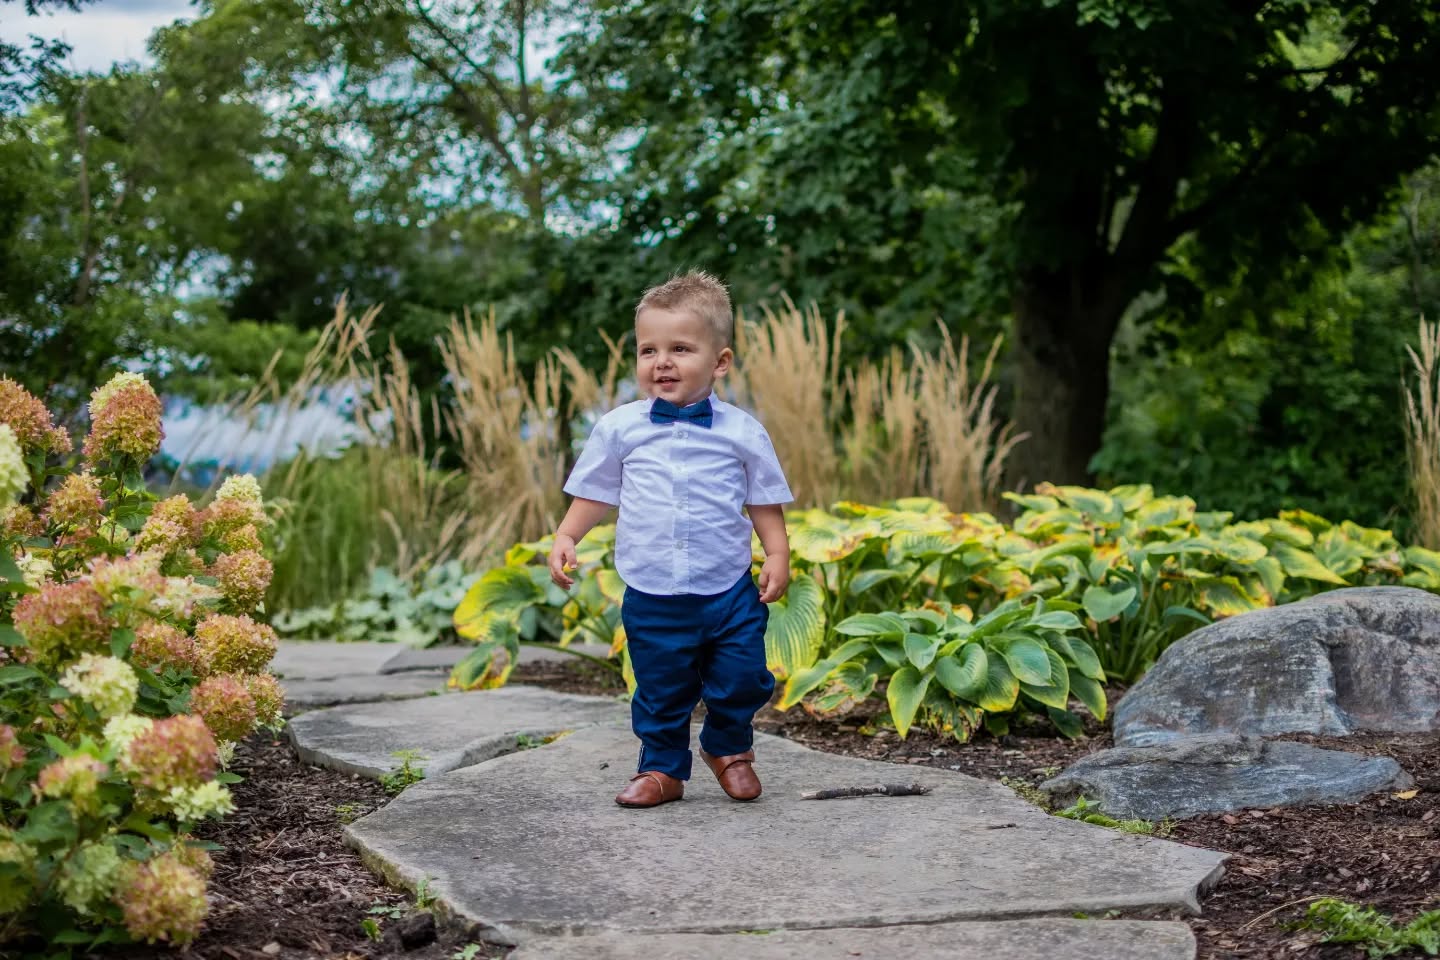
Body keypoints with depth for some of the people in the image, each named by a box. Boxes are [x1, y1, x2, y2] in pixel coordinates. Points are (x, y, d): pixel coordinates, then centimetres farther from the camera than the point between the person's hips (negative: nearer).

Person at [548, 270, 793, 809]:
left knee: (741, 682, 4)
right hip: (652, 598, 1)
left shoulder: (742, 432, -2)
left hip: (729, 592, 0)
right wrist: (565, 537, -4)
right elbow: (594, 494, 9)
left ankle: (728, 749, 31)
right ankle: (662, 768, 30)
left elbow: (765, 501, 6)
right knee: (661, 693, 9)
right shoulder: (619, 428, 0)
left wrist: (777, 554, -5)